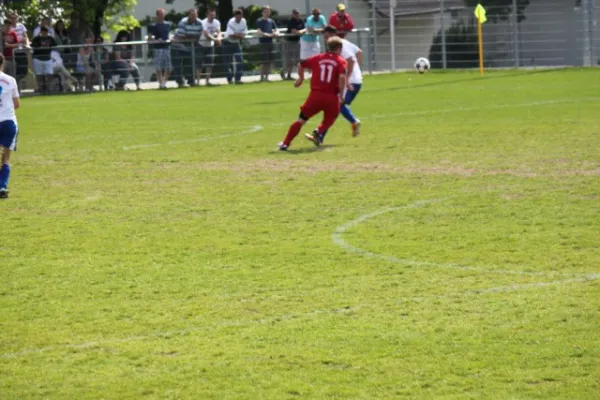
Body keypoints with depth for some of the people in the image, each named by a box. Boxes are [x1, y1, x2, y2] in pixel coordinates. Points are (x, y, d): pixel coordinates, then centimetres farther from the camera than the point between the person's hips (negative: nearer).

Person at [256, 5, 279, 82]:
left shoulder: (271, 21, 15)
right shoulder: (259, 21, -3)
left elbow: (276, 30, 15)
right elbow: (259, 32, -14)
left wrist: (276, 33, -10)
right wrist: (269, 35, -25)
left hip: (270, 42, 6)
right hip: (263, 43, -6)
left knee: (270, 61, 6)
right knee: (264, 61, -9)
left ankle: (267, 77, 13)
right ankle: (262, 77, -3)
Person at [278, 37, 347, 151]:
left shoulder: (317, 58, 12)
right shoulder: (341, 61, 1)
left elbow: (301, 65, 22)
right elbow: (342, 77, -16)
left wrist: (301, 79, 38)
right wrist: (341, 94, -9)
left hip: (315, 95, 2)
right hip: (331, 97, -2)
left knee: (301, 120, 10)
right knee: (328, 120, 21)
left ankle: (285, 144, 3)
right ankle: (319, 131, -12)